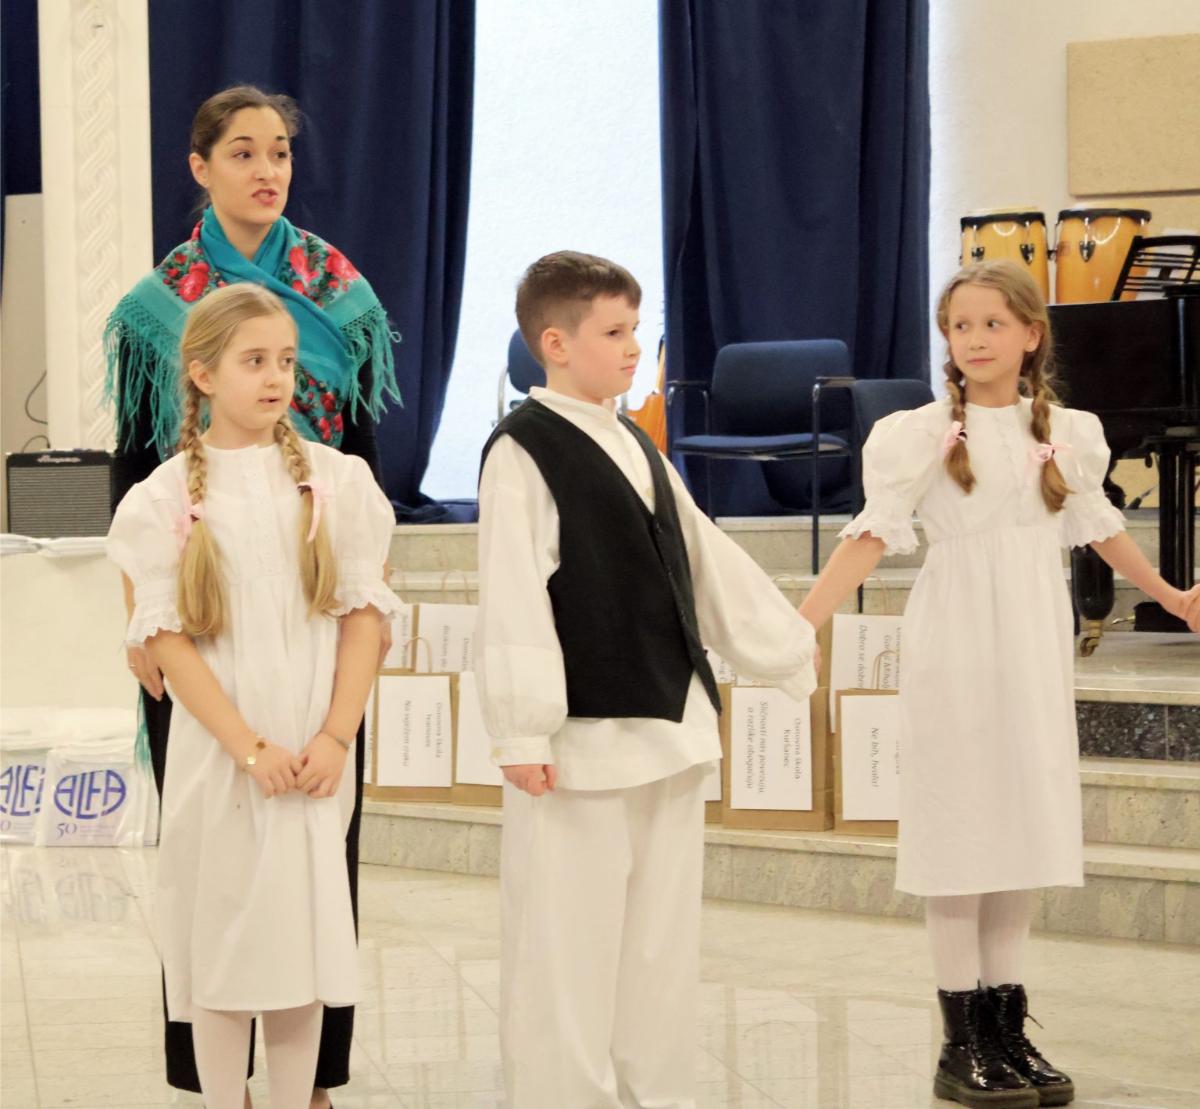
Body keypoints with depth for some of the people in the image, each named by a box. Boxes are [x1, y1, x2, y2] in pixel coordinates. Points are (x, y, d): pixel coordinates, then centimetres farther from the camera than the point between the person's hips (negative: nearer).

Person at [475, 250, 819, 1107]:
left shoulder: (637, 449, 15)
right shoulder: (522, 452, -10)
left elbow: (710, 562, 24)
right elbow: (511, 602, -15)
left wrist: (791, 648, 28)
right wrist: (522, 733, -19)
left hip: (668, 725, 8)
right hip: (583, 736, -8)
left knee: (664, 944, 12)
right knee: (569, 947, -3)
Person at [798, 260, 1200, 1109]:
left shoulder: (1066, 436, 7)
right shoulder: (920, 436, -5)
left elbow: (1099, 527, 21)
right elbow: (874, 537, -11)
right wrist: (802, 624, -22)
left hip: (1036, 649, 4)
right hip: (955, 647, -4)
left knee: (1025, 826, 6)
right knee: (960, 828, -1)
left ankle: (1007, 1029, 14)